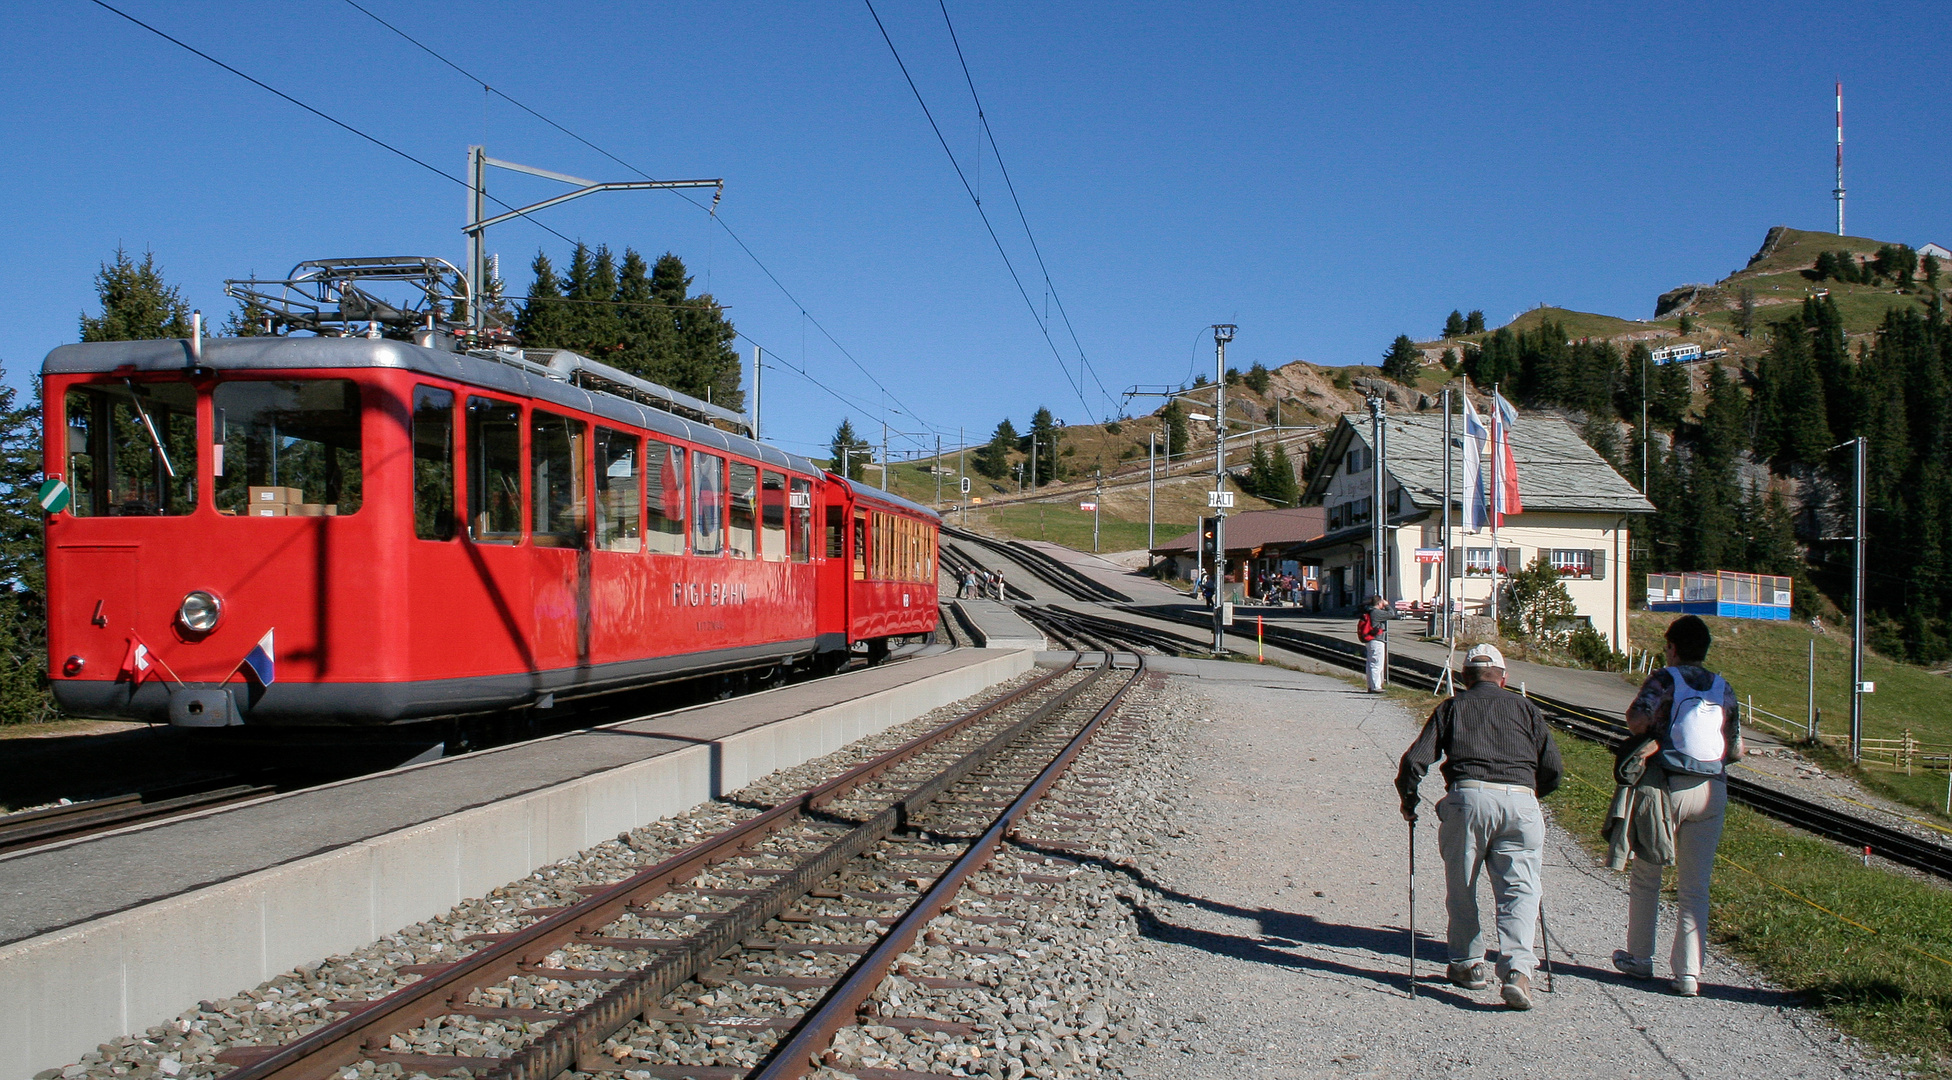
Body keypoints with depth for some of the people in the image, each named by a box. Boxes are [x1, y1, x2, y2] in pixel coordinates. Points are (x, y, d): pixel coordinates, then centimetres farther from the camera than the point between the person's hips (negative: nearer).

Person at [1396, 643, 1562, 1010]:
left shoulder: (1452, 707, 17)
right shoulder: (1525, 708, 20)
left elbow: (1414, 761, 6)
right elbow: (1553, 770, 15)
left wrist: (1408, 802, 22)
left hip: (1468, 797, -1)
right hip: (1520, 801, 1)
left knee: (1461, 889, 15)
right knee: (1519, 890, 3)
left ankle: (1467, 964, 23)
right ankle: (1517, 969, -14)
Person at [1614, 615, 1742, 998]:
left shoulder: (1665, 679, -4)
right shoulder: (1723, 688, 8)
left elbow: (1637, 720, -18)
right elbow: (1737, 750, 10)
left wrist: (1654, 736, 0)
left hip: (1668, 786, -3)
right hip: (1712, 790, 3)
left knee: (1646, 876, 14)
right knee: (1695, 886, 7)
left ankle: (1639, 958, 23)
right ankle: (1688, 973, 3)